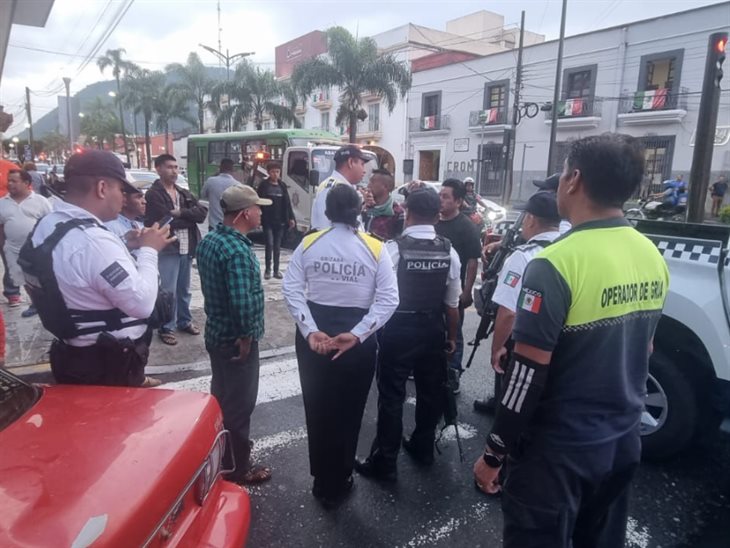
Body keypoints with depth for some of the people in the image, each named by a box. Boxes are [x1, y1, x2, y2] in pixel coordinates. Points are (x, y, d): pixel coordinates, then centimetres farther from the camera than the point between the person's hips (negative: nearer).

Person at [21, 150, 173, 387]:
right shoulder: (94, 241, -28)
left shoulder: (46, 226, 3)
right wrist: (148, 250, -15)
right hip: (109, 365, -9)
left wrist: (127, 247, 7)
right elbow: (142, 303, -26)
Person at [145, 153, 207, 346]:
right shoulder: (153, 195, -8)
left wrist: (181, 212, -15)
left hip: (187, 248, 7)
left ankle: (184, 321, 30)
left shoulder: (184, 193, 13)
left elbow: (202, 213, -1)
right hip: (167, 249, -6)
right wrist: (189, 218, -6)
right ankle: (166, 328, 10)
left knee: (184, 289, 17)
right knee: (168, 291, -2)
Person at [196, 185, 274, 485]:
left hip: (216, 331, 9)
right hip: (235, 338, -9)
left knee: (222, 395, 25)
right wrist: (246, 336, -19)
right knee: (239, 403, 7)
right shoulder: (237, 250, -26)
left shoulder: (209, 239, 4)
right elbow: (242, 302, -34)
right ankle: (237, 467, 23)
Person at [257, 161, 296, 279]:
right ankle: (267, 269, 4)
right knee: (269, 244, -8)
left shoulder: (282, 186, 10)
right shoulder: (264, 185, 0)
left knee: (277, 246, 8)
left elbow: (287, 203, 8)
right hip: (267, 220, -3)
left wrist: (291, 218, 1)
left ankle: (276, 270, 15)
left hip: (280, 221, 3)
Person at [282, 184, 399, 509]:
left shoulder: (308, 244, -3)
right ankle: (337, 486, 33)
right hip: (357, 339, -2)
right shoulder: (376, 249, -7)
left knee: (317, 410, 20)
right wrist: (356, 334, -17)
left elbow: (291, 289, -11)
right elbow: (389, 299, -15)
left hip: (313, 335, 2)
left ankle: (322, 481, 38)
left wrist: (310, 331, -15)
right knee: (348, 413, 16)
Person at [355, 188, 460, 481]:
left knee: (392, 395, 6)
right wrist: (451, 337, 13)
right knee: (430, 390, 20)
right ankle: (422, 447, 40)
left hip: (398, 330, -4)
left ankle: (384, 462, 17)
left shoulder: (393, 248, -16)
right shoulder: (449, 251, -4)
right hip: (433, 329, 5)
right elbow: (452, 303, 2)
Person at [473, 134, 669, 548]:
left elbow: (529, 372, -22)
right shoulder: (653, 257, 1)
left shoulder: (558, 262, -23)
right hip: (623, 441, 7)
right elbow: (639, 351, 11)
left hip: (560, 449, -7)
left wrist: (494, 454, -12)